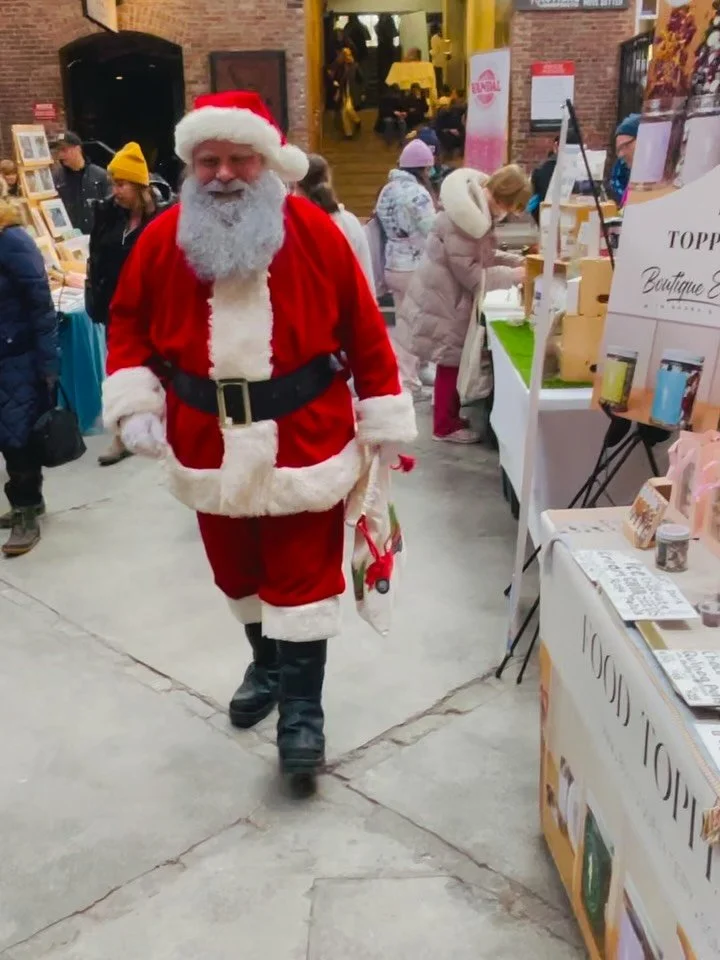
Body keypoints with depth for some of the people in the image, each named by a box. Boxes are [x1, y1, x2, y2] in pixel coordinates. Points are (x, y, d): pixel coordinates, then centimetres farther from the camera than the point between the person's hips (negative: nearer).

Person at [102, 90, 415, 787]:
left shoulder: (315, 233, -8)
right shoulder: (162, 239, -3)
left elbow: (364, 333, -3)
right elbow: (129, 325, 8)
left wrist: (386, 422, -1)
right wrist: (134, 403, -5)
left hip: (304, 438, -3)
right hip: (209, 444, 3)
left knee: (303, 574, 3)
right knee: (239, 572, 19)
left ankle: (302, 707, 18)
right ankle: (267, 662, 45)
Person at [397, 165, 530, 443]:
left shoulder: (477, 206, 5)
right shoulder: (464, 216, -26)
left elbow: (483, 255, 13)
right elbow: (471, 273, -24)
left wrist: (520, 261, 3)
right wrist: (512, 275, -16)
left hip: (449, 296, 9)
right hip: (443, 300, -9)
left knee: (455, 360, 17)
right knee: (452, 362, 1)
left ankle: (448, 413, 30)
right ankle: (445, 426, 13)